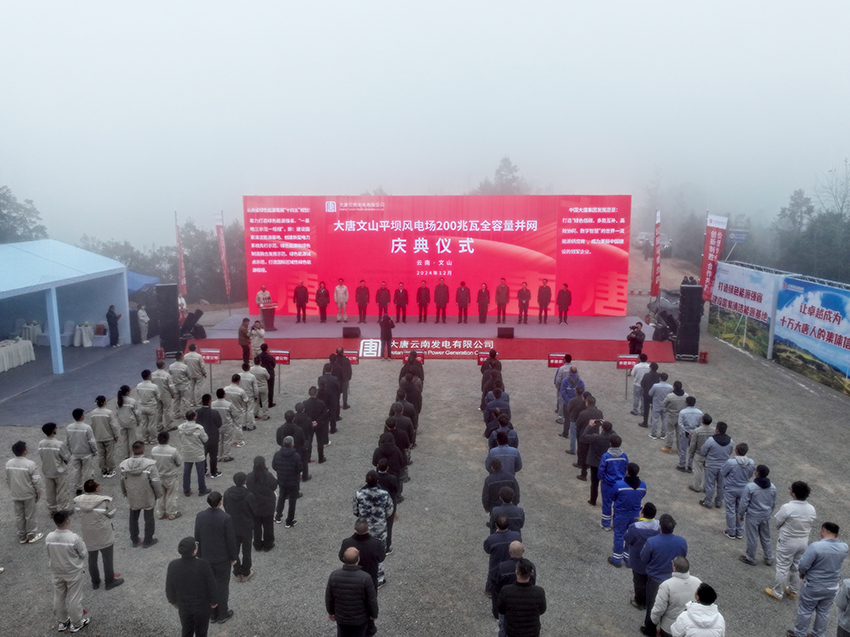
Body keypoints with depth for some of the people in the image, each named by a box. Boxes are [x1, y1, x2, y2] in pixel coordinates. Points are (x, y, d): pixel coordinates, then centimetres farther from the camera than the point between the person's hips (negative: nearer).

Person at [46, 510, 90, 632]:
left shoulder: (49, 537, -16)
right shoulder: (74, 538, -29)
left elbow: (49, 556, 0)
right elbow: (84, 554, -15)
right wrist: (82, 543, 1)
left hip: (57, 573, 4)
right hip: (73, 573, -4)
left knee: (58, 598, 21)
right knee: (74, 599, 13)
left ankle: (61, 622, 38)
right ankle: (76, 624, 28)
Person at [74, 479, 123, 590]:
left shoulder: (78, 501, -14)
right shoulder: (104, 501, -25)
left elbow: (77, 513, 2)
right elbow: (111, 514, -13)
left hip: (88, 536, 4)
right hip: (104, 535, -4)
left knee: (92, 558, 22)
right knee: (107, 558, 14)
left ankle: (95, 582, 37)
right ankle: (109, 582, 29)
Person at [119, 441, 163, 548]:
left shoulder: (124, 465, -12)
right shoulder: (150, 464, -25)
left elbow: (122, 481, 3)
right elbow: (156, 482, -18)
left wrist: (125, 493, 20)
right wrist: (159, 494, -1)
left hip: (132, 497, 3)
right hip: (148, 498, -3)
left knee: (133, 518, 22)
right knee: (149, 519, 14)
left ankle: (134, 540, 35)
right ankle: (148, 541, 24)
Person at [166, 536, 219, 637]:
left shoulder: (173, 565, -22)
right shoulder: (204, 565, -31)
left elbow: (169, 589, -7)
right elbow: (212, 586, -19)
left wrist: (173, 601, 12)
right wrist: (213, 602, 0)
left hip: (183, 607, 3)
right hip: (202, 606, -2)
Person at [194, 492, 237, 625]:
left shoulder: (200, 516, -10)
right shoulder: (226, 518, -23)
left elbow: (197, 537, 0)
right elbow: (231, 540, -16)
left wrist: (200, 554, 14)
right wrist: (234, 557, -1)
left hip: (206, 557, 4)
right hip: (222, 558, -4)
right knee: (222, 586, 13)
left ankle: (212, 614, 31)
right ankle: (222, 615, 26)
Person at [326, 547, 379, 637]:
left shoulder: (334, 575, -24)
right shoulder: (365, 578, -31)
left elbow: (329, 597, -8)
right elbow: (372, 600, -18)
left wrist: (331, 612, 10)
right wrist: (374, 614, 1)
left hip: (341, 616, 2)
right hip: (360, 618, -2)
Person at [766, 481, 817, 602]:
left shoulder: (787, 508, -27)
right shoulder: (812, 509, -10)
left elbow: (776, 522, -14)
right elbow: (811, 524, 4)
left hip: (787, 542, -5)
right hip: (803, 542, 5)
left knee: (782, 568, 9)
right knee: (796, 567, 22)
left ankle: (777, 593, 23)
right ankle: (793, 591, 39)